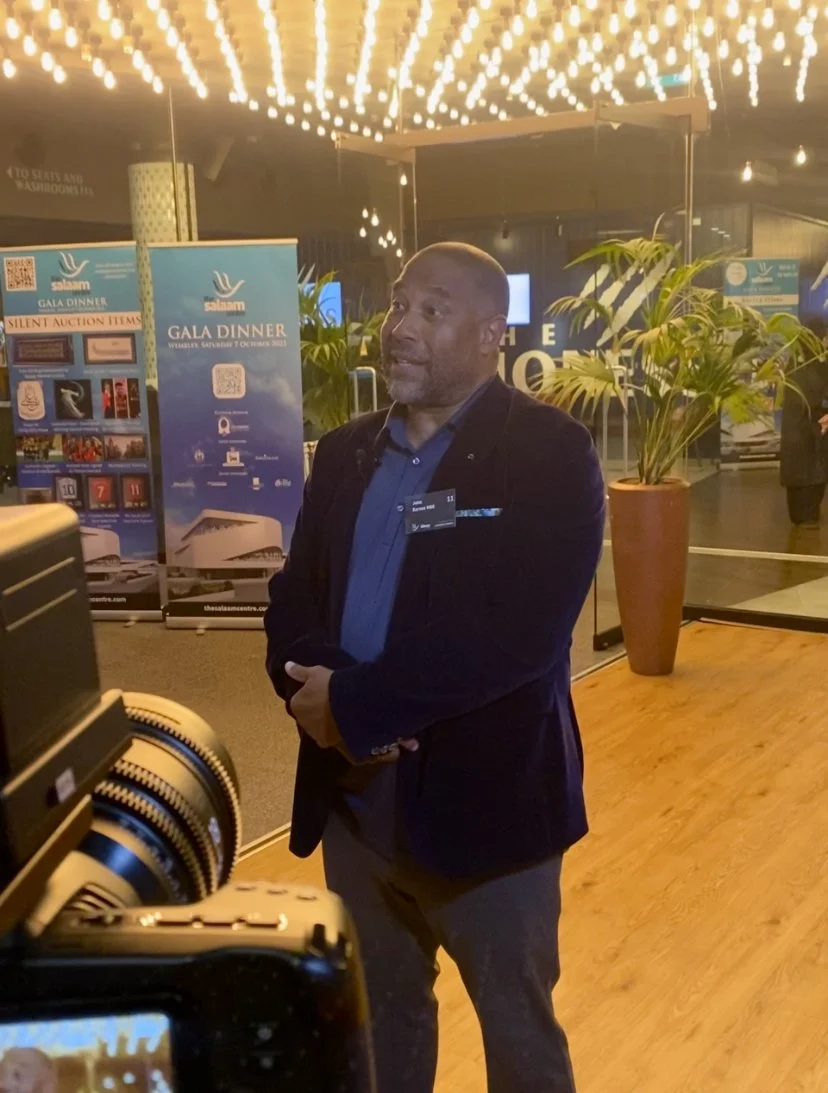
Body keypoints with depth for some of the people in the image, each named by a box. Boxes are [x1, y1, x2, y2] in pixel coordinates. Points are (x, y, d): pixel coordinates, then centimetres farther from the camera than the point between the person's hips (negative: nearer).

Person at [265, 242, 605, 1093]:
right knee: (376, 1016, 24)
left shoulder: (549, 452, -12)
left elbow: (518, 631, -23)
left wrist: (355, 705, -21)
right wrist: (314, 694, -15)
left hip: (485, 800, -5)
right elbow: (294, 598, 6)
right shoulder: (344, 453, 8)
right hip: (352, 797, 6)